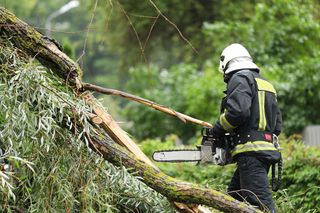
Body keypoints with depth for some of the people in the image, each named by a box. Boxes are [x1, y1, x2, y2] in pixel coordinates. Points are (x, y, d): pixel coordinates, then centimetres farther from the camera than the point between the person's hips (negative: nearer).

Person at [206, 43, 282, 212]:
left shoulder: (240, 78, -4)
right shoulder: (265, 83, 25)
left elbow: (237, 110, -20)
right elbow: (277, 124, 23)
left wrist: (216, 131, -6)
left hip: (250, 152, -10)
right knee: (234, 198, 15)